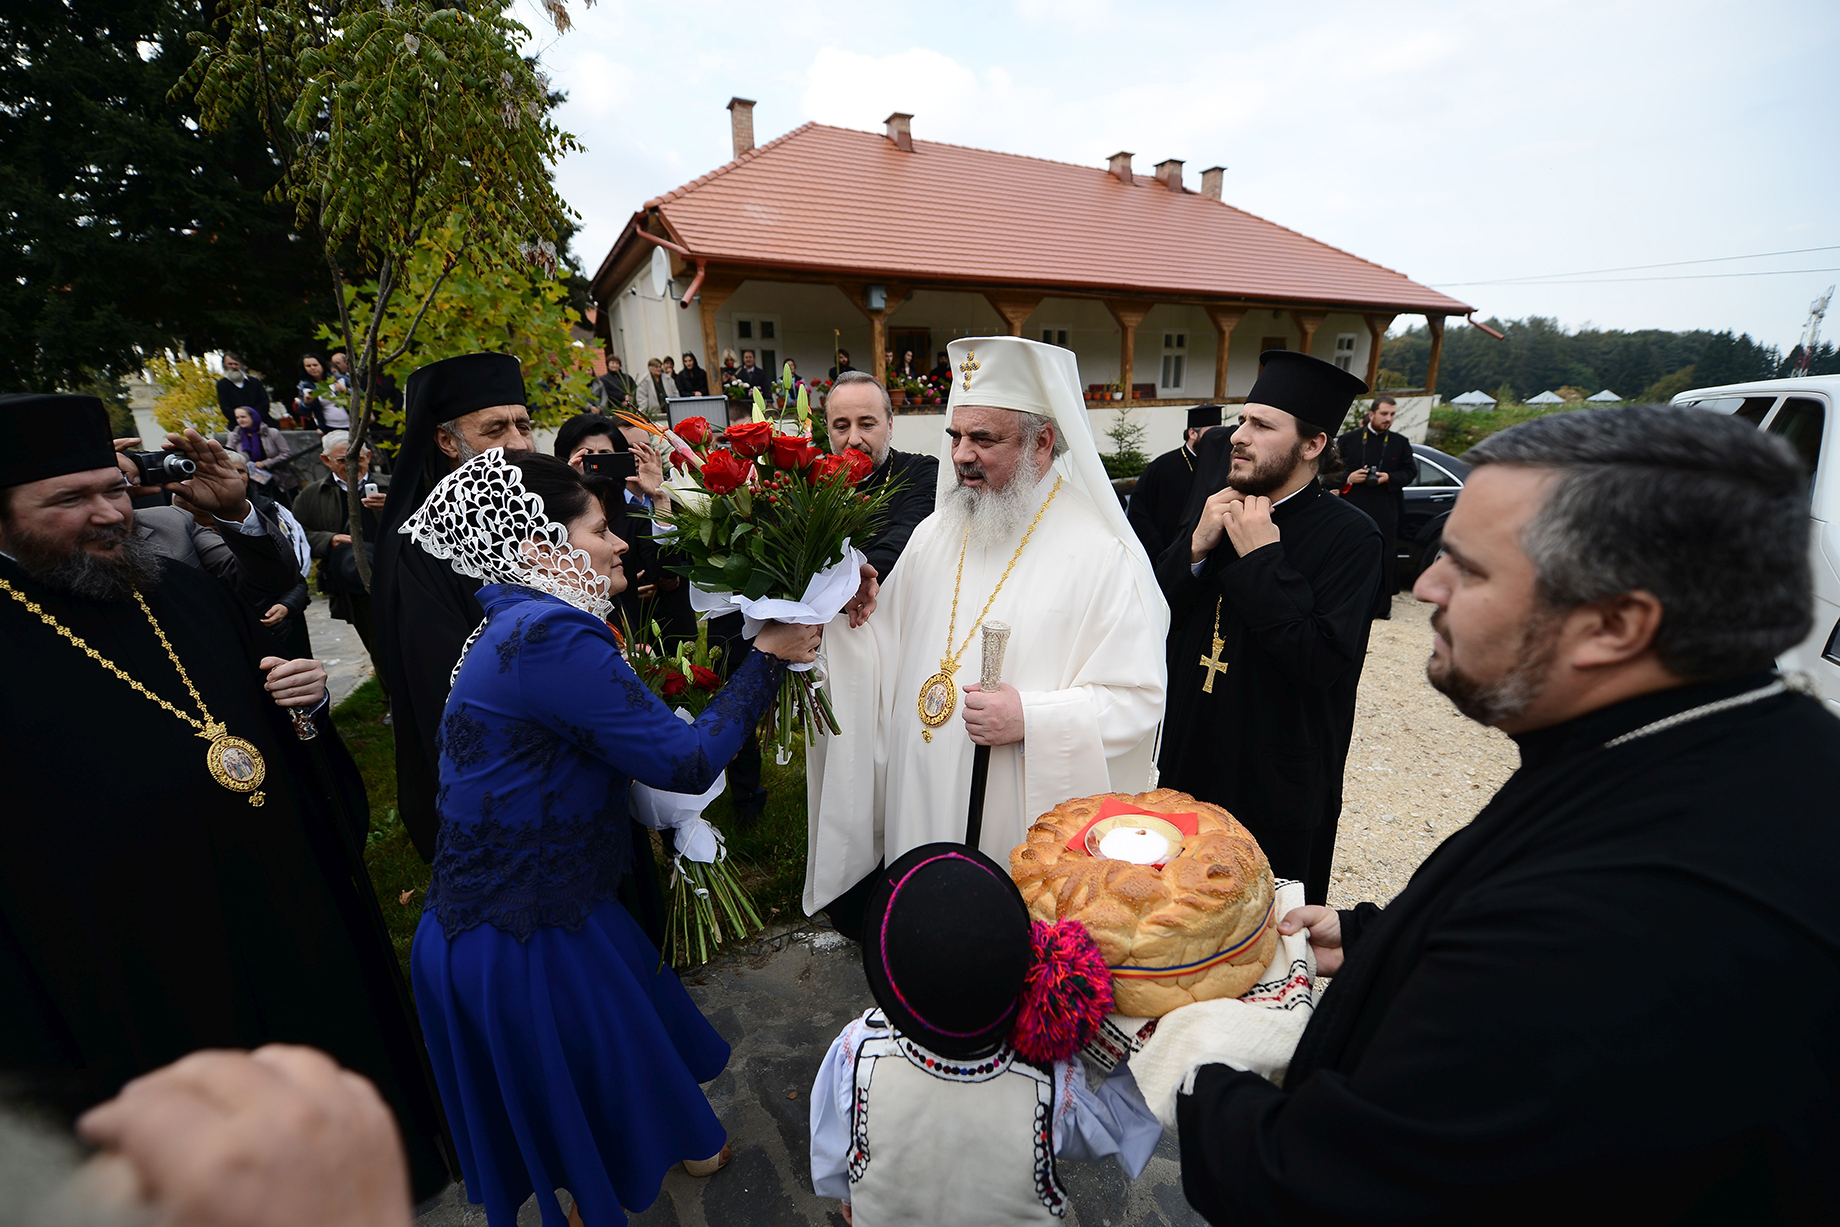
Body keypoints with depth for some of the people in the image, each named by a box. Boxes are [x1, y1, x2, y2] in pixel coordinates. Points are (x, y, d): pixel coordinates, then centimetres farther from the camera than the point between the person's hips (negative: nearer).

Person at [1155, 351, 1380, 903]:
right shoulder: (1216, 504, 2)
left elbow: (1322, 663, -26)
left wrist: (1260, 558, -23)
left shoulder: (1349, 536, -15)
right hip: (1186, 766, 5)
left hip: (1276, 790, -5)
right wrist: (1196, 547, -16)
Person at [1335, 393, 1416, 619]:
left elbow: (1410, 471, 10)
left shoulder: (1400, 443, 9)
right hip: (1353, 507, -1)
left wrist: (1389, 478, -8)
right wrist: (1349, 478, -13)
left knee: (1385, 557, 2)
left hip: (1385, 511, 1)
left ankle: (1382, 605, 11)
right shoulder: (1349, 439, 4)